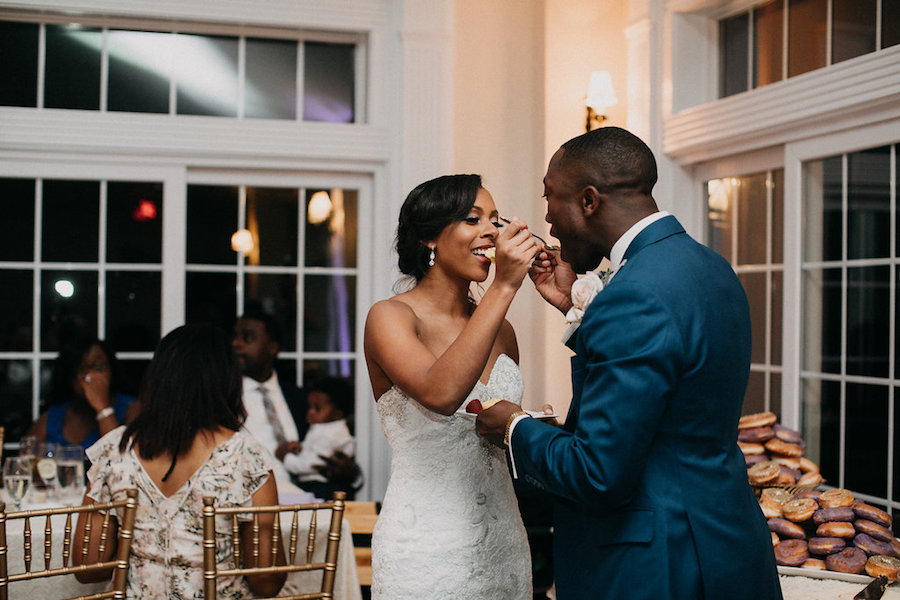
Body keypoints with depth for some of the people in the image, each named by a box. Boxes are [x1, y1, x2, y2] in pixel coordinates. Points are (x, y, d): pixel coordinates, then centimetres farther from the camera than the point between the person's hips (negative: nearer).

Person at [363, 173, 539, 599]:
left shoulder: (500, 330, 8)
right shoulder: (390, 317, -9)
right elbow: (440, 394, -29)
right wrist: (504, 287, -26)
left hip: (502, 543, 6)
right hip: (425, 546, -6)